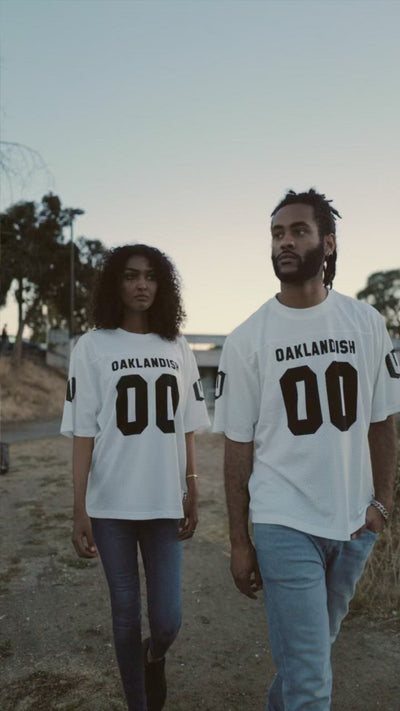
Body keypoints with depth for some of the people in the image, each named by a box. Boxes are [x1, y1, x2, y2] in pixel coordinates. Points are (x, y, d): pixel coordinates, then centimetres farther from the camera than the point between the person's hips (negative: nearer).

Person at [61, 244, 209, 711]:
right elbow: (83, 433, -5)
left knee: (167, 619, 4)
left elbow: (186, 430, 8)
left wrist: (192, 494, 7)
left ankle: (155, 658, 40)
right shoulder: (93, 347, -4)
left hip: (164, 502, 2)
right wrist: (79, 509, -7)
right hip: (111, 505, -2)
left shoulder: (177, 348, 5)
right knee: (125, 611, 11)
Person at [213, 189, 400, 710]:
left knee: (315, 645, 23)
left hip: (355, 526, 4)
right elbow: (239, 446, -4)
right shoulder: (246, 340, -7)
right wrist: (239, 543, -2)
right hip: (284, 528, -3)